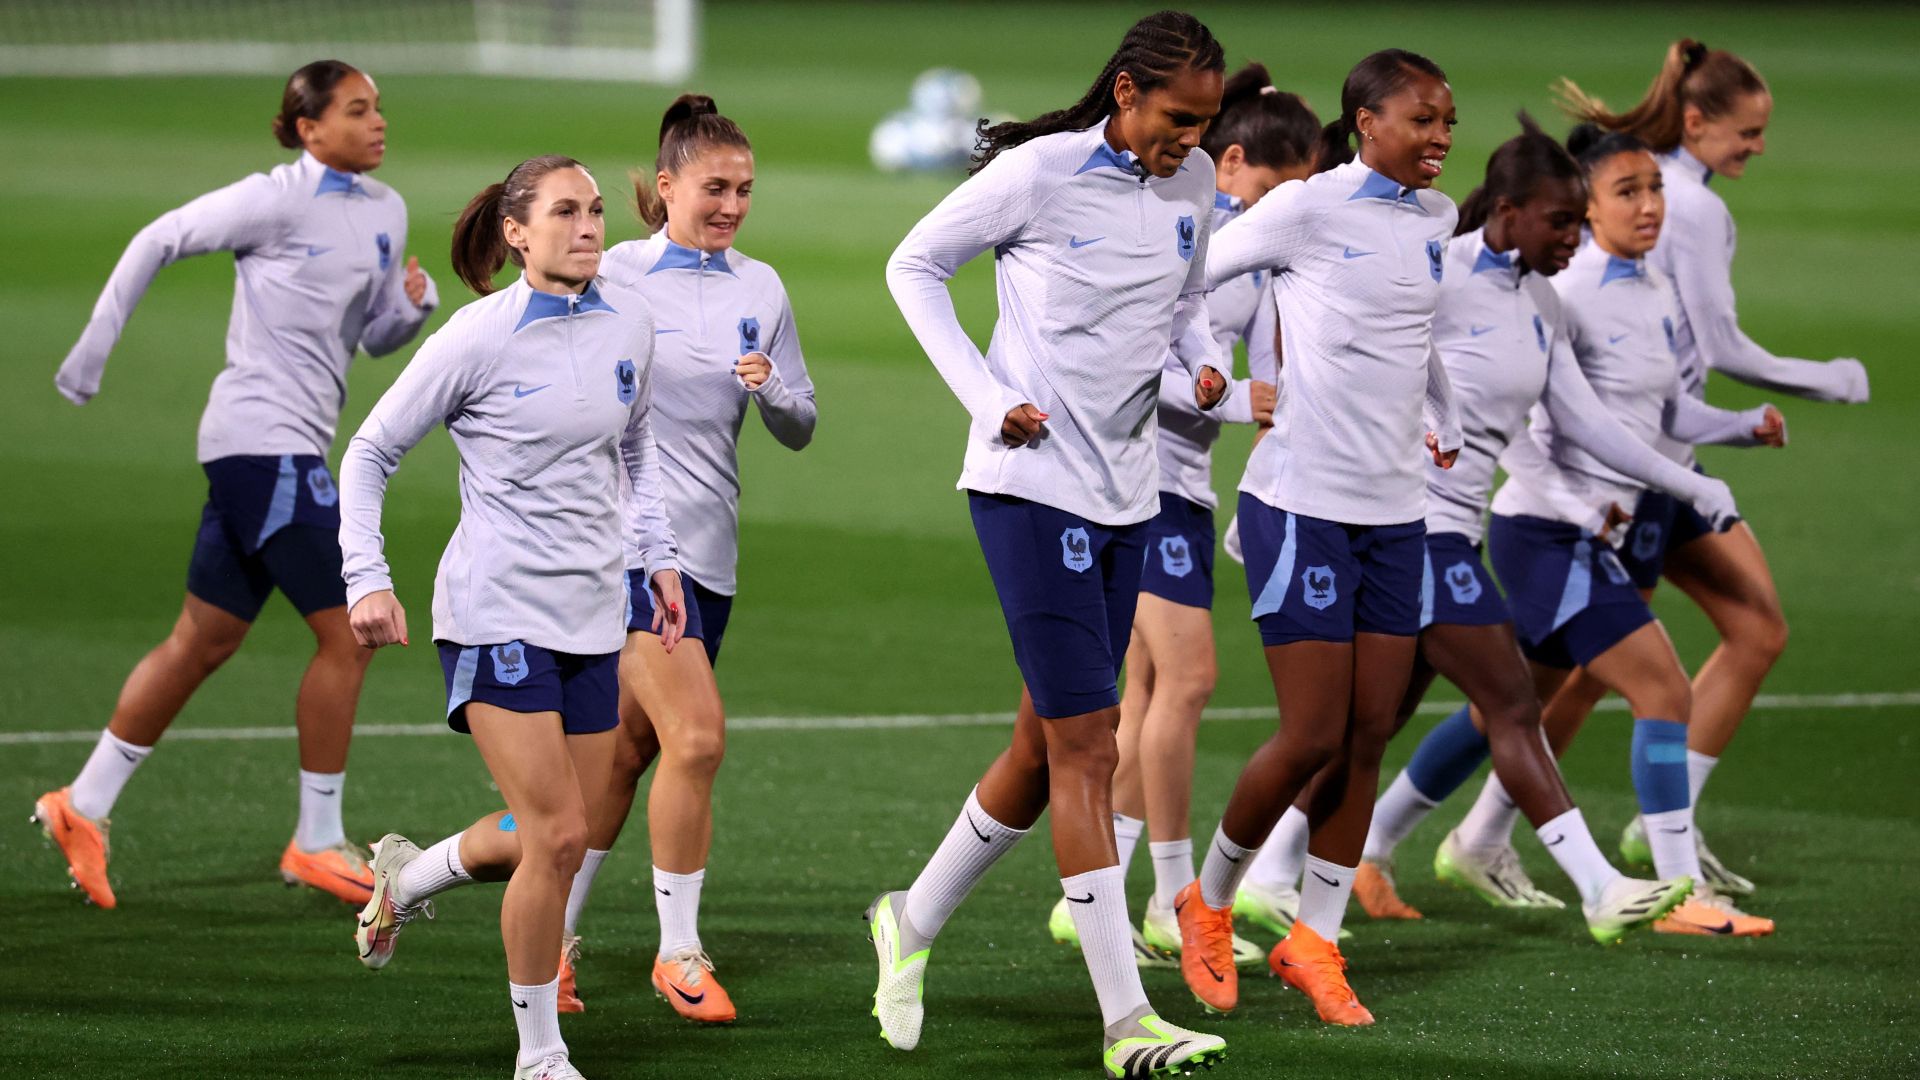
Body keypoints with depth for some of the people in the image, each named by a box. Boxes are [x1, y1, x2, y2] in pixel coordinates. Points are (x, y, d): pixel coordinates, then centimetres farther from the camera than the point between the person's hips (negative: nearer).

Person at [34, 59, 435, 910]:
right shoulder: (278, 201, -11)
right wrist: (96, 343, 0)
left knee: (203, 642, 13)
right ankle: (317, 844, 1)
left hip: (290, 447, 8)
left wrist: (413, 305, -4)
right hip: (263, 439, -8)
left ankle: (83, 806, 22)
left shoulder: (385, 213, 12)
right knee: (348, 634, -8)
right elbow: (159, 240, -2)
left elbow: (375, 339, 18)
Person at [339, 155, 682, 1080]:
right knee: (557, 837, -12)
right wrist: (367, 579, -11)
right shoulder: (479, 338, -11)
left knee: (554, 838, 8)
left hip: (592, 617, 6)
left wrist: (658, 557, 16)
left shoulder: (629, 323, 5)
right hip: (498, 611, -6)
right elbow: (369, 453, -2)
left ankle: (405, 876, 37)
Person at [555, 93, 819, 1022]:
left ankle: (552, 937, 23)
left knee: (627, 752, 9)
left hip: (709, 550, 5)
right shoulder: (613, 278, -4)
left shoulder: (760, 289, 10)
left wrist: (772, 389, -7)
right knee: (697, 736, -16)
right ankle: (679, 952, -5)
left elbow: (800, 430, 13)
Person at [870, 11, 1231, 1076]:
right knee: (1086, 746, -11)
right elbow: (914, 266, -1)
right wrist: (985, 398, -9)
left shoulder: (1192, 184, 5)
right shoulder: (1041, 172, -13)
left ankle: (913, 920, 33)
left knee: (1048, 747, 12)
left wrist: (1205, 362, 1)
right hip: (1032, 481, -7)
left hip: (1125, 493, 7)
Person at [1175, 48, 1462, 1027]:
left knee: (1369, 734, 3)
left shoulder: (1435, 219, 10)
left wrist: (1447, 423, 28)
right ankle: (1209, 904, 16)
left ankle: (1313, 942, 14)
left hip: (1395, 509, 6)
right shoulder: (1307, 209, -10)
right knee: (1312, 740, -7)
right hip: (1302, 502, -6)